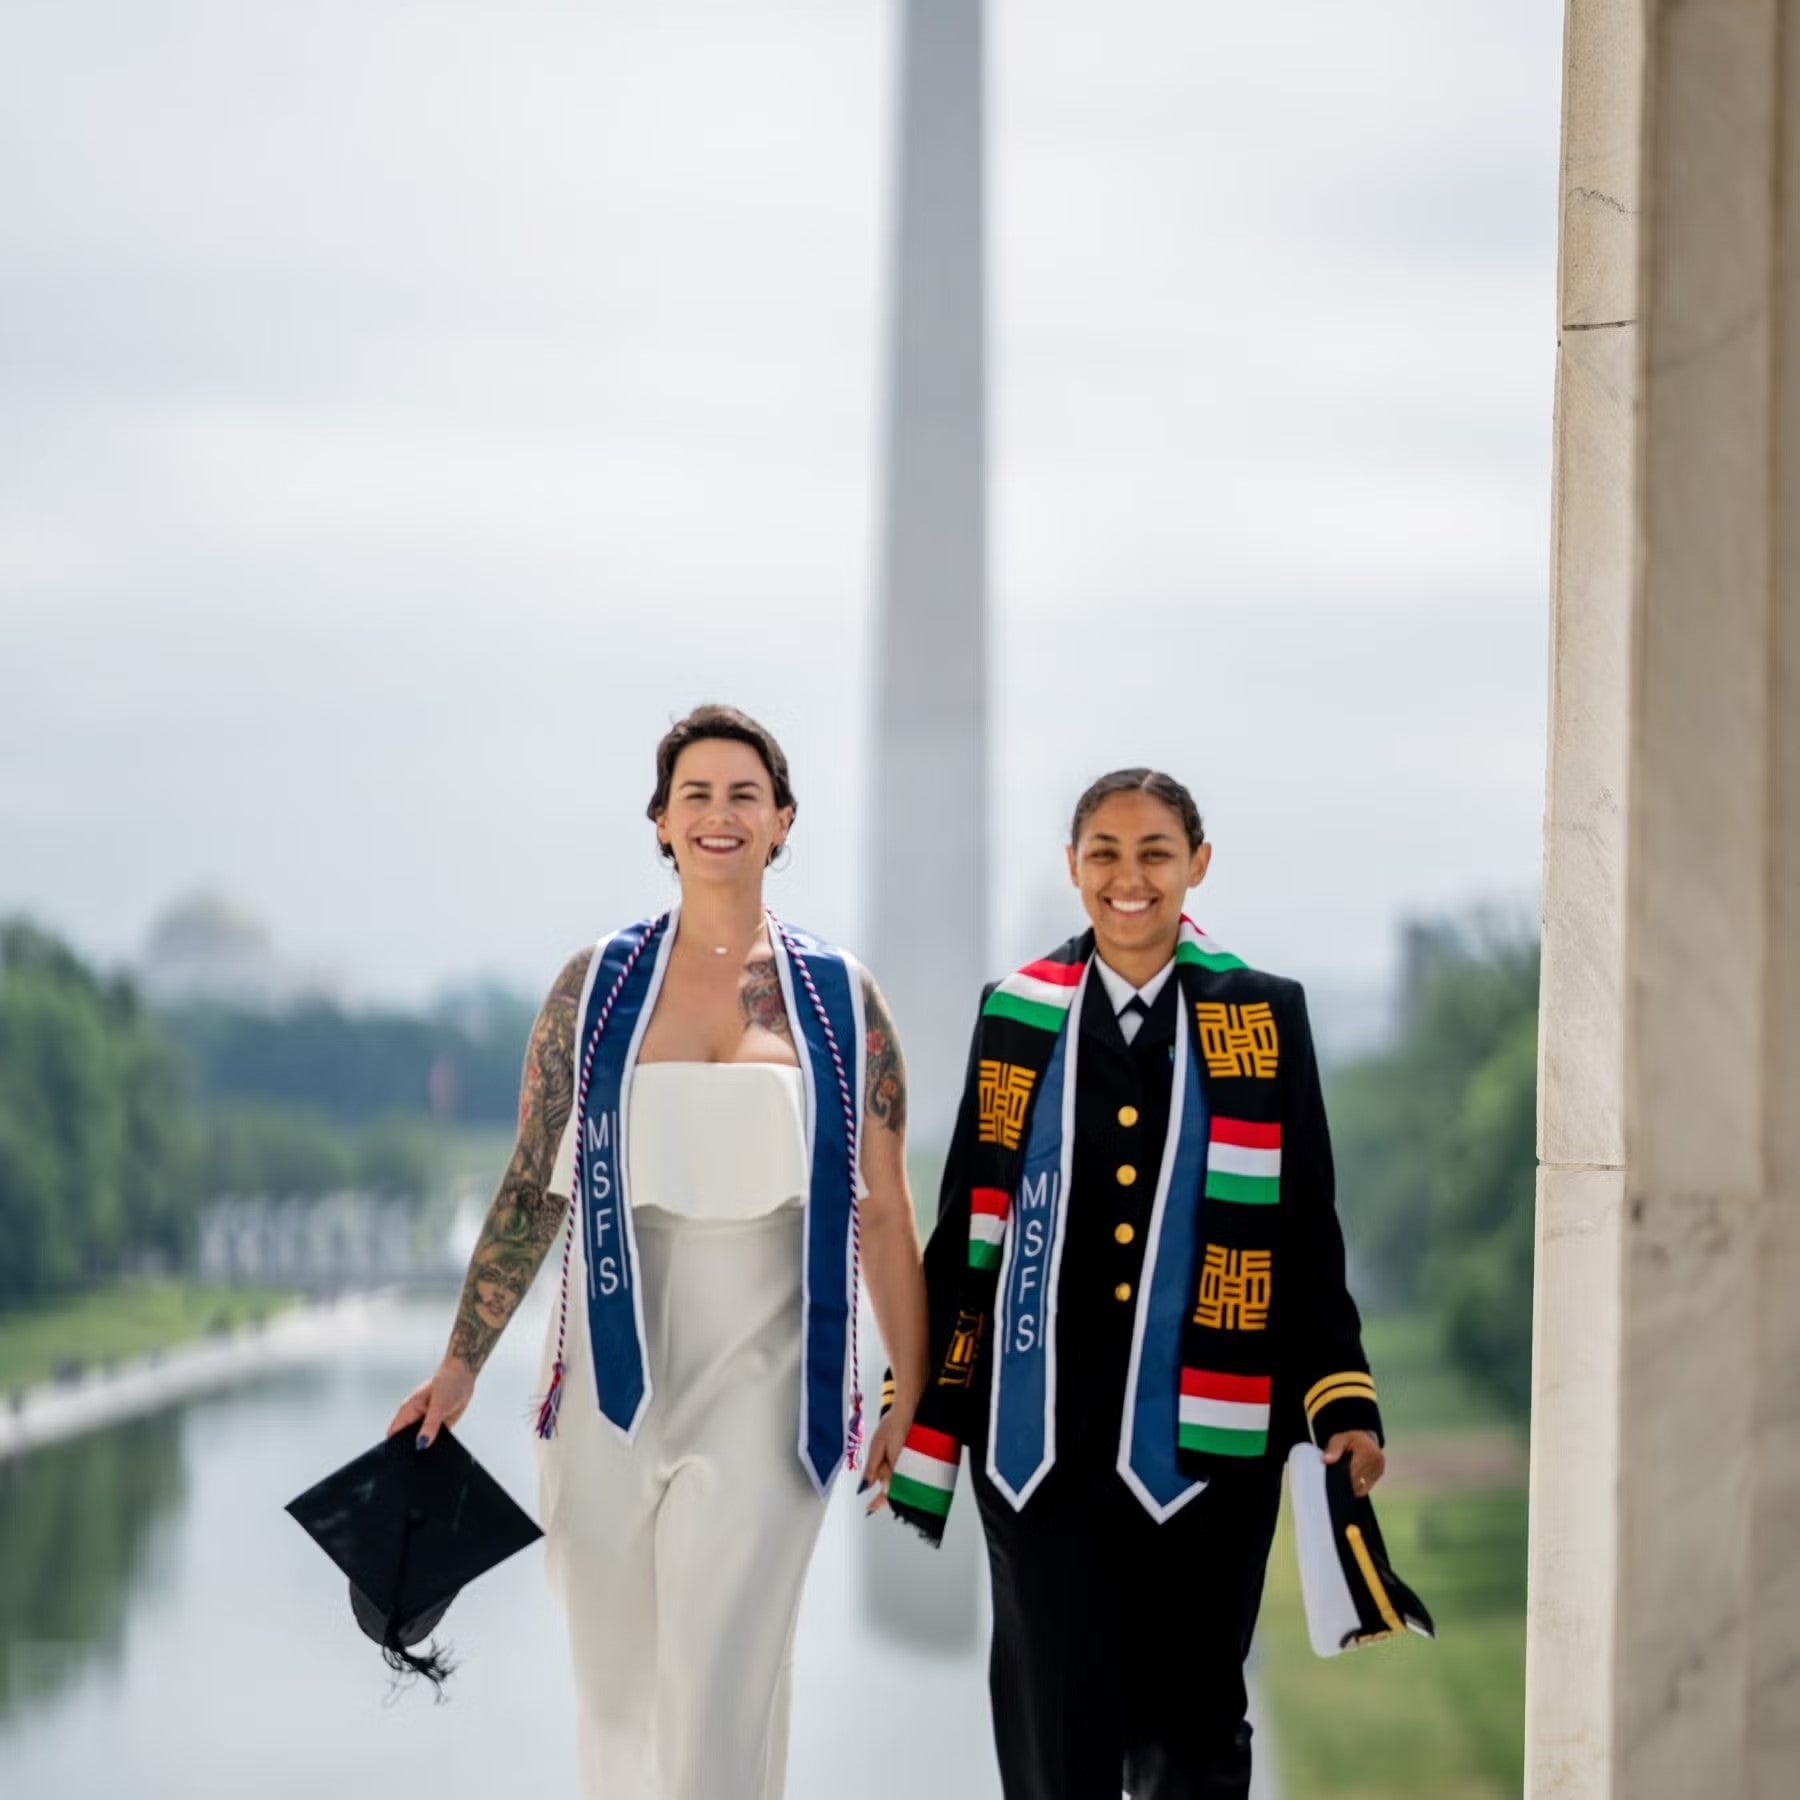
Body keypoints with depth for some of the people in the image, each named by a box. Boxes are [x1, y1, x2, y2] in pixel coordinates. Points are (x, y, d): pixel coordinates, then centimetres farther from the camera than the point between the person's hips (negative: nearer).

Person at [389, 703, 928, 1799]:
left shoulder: (843, 1001, 4)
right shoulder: (595, 988, 5)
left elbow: (885, 1216, 5)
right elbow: (533, 1189, 9)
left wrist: (915, 1402, 4)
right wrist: (462, 1367, 6)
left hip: (764, 1391, -2)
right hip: (611, 1386, 2)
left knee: (717, 1707, -9)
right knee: (617, 1699, 9)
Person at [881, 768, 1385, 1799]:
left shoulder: (1263, 1020, 4)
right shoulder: (1018, 1017, 6)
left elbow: (1308, 1233, 5)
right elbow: (968, 1231, 9)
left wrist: (1344, 1406, -3)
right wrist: (922, 1411, 7)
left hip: (1204, 1439, 0)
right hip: (1044, 1440, 0)